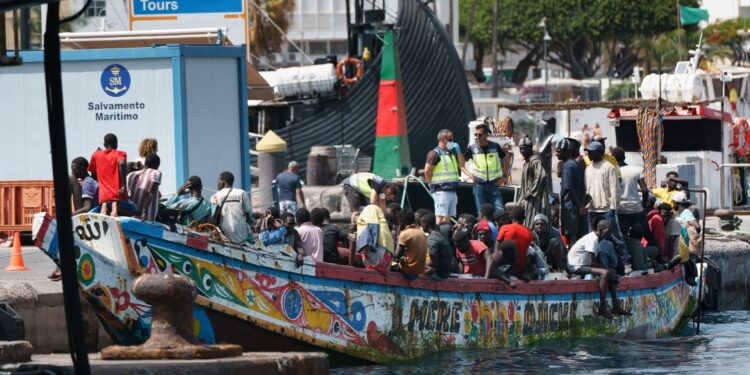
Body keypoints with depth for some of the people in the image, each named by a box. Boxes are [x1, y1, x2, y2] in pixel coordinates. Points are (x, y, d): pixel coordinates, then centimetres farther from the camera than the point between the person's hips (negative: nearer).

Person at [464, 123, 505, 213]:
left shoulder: (495, 147, -1)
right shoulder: (472, 148, -2)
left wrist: (502, 176, 6)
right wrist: (469, 175, -2)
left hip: (493, 184, 0)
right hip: (479, 185, 0)